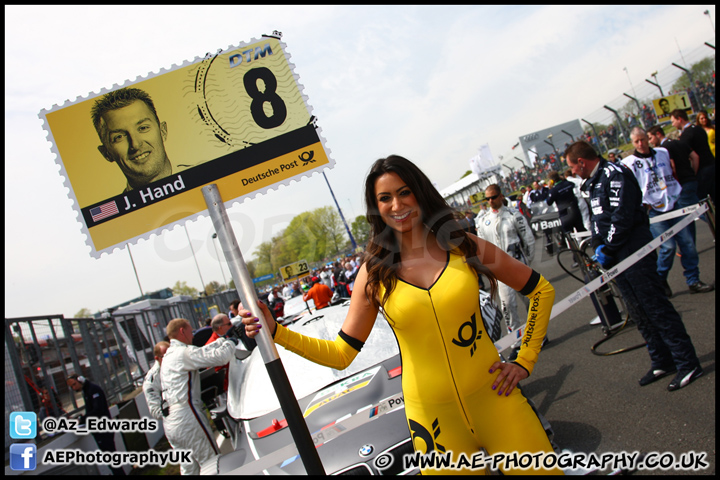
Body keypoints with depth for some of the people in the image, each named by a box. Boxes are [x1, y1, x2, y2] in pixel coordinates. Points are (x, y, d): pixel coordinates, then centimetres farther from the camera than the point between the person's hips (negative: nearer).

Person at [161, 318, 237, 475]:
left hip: (169, 422, 9)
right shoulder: (184, 353, -11)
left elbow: (203, 352, 23)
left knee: (189, 469, 15)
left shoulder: (168, 356, 19)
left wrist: (224, 339, 24)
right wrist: (230, 343, 1)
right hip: (187, 416, -9)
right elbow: (220, 357, -18)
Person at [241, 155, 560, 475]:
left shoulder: (464, 246, -3)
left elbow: (542, 291, 6)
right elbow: (341, 354, -1)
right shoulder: (374, 273, -2)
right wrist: (274, 331, -11)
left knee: (541, 469, 7)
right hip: (434, 419, 0)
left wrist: (525, 361, 1)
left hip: (494, 400, 1)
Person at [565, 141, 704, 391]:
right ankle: (662, 362, 22)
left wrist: (608, 249, -15)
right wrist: (599, 246, 5)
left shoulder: (615, 173, -12)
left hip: (634, 252, -9)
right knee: (639, 312, 12)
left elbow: (623, 215, -21)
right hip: (617, 256, 10)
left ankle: (687, 363, 3)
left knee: (656, 307, -6)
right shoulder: (593, 182, 18)